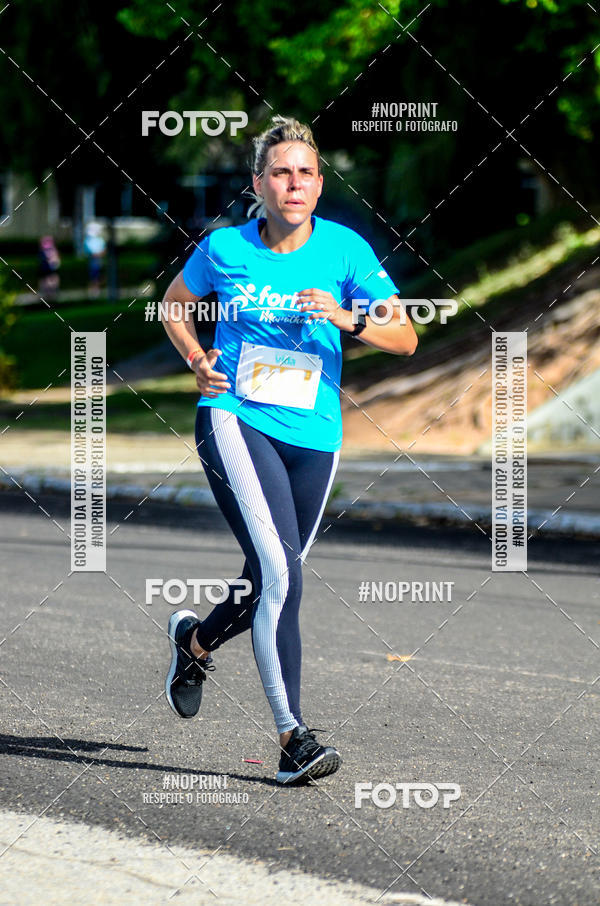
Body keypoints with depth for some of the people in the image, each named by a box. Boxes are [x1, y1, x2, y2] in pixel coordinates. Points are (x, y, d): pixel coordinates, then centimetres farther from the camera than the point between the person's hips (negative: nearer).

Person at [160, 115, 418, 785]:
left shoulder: (343, 248, -1)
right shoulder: (224, 248, -1)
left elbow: (405, 338, -2)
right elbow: (175, 306, 19)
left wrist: (345, 318, -19)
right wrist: (199, 364, 3)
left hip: (314, 433, 3)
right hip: (235, 420, -3)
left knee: (274, 582, 10)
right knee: (280, 570, -20)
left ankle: (197, 640, 45)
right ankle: (293, 739, -19)